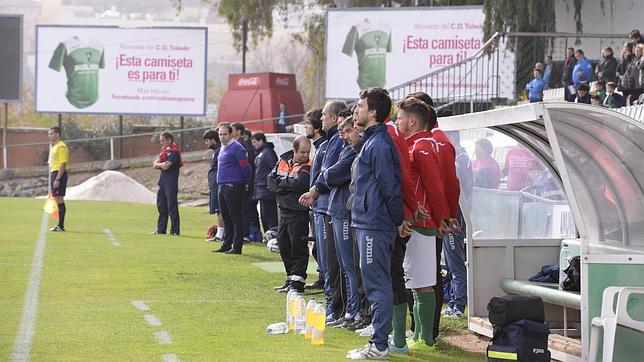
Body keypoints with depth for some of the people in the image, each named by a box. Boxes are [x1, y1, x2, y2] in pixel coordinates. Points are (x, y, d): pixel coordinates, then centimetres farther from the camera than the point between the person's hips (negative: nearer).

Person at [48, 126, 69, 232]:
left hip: (60, 174, -10)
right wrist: (50, 181, 22)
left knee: (59, 198, -10)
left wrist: (57, 179, -22)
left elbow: (63, 164, -18)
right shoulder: (52, 147, 19)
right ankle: (60, 225, 12)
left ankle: (61, 226, -10)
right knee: (57, 199, 9)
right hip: (54, 173, 10)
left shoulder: (61, 147, -12)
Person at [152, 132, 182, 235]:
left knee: (172, 207, -7)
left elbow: (166, 166, -19)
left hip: (171, 183, -9)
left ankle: (175, 230, -4)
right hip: (162, 182, 9)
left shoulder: (174, 151, -11)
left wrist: (158, 164, -1)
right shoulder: (164, 150, 17)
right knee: (161, 206, 12)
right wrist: (162, 165, -7)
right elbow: (155, 165, 13)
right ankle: (161, 229, 18)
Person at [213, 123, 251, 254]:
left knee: (236, 218, -6)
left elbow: (245, 167, -14)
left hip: (233, 187, -10)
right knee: (226, 218, 14)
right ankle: (226, 245, 20)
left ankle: (237, 247, -5)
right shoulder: (223, 148, 16)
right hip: (222, 187, 10)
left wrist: (246, 184, -6)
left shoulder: (236, 148, -13)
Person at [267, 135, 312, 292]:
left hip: (299, 213, -7)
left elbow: (298, 184, -25)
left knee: (298, 247, -7)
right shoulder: (283, 161, 9)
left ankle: (297, 282, -4)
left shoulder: (307, 167, -11)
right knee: (284, 246, 14)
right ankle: (291, 279, 25)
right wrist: (288, 185, -12)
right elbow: (271, 180, 5)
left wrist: (281, 183, -8)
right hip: (284, 210, 7)